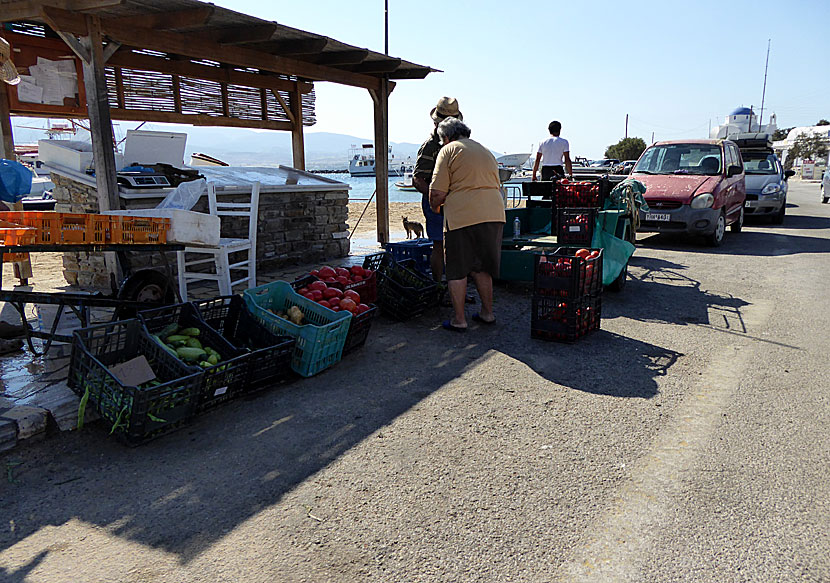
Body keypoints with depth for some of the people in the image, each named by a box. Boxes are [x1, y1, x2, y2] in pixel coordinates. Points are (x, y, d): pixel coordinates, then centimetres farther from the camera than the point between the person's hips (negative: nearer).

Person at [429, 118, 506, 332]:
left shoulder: (449, 150, 2)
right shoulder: (486, 152, 24)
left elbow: (437, 193, -6)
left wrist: (434, 207, 15)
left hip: (462, 216, -6)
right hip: (494, 215, 7)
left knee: (457, 270, 4)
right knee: (482, 268, 19)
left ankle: (459, 320, 8)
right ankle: (487, 313, 26)